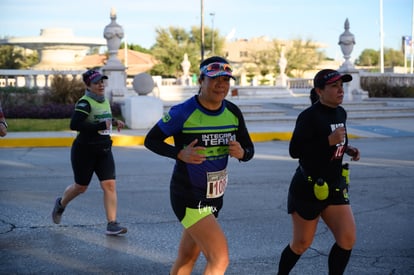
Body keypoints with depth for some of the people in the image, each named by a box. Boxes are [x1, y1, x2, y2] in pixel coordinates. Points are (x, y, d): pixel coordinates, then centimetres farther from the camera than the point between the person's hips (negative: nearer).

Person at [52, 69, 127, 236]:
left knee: (110, 185, -7)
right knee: (81, 187, 10)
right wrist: (101, 126, -28)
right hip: (84, 151, -6)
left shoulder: (104, 100, 9)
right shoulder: (85, 103, -16)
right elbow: (75, 124, -30)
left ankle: (112, 224, -6)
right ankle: (61, 204, 40)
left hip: (104, 151, 6)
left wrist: (114, 122, 9)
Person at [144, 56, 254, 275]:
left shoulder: (233, 112, 1)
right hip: (188, 197, -6)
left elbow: (249, 149, 8)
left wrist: (241, 153, -17)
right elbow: (151, 140, -8)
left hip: (214, 197, 6)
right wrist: (180, 154, -25)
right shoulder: (183, 112, -17)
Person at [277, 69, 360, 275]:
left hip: (335, 187, 7)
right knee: (302, 244, 7)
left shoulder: (340, 113, 6)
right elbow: (294, 150, -25)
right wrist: (330, 140, -29)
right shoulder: (309, 116, -19)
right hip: (309, 188, -7)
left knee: (347, 239, -3)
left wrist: (347, 148, 2)